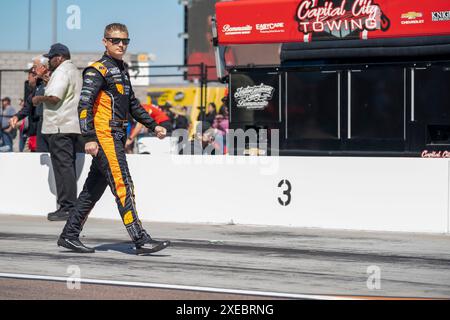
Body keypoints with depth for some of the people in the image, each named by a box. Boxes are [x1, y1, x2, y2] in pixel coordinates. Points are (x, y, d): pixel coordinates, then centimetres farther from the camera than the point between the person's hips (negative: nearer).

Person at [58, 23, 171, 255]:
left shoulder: (122, 69, 19)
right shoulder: (98, 70, -9)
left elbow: (131, 103, 28)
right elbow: (84, 104, -16)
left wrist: (153, 126, 23)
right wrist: (89, 138, -23)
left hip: (117, 137, 9)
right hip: (104, 136, -9)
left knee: (94, 189, 12)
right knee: (123, 186, -12)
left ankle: (69, 235, 19)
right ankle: (141, 240, -15)